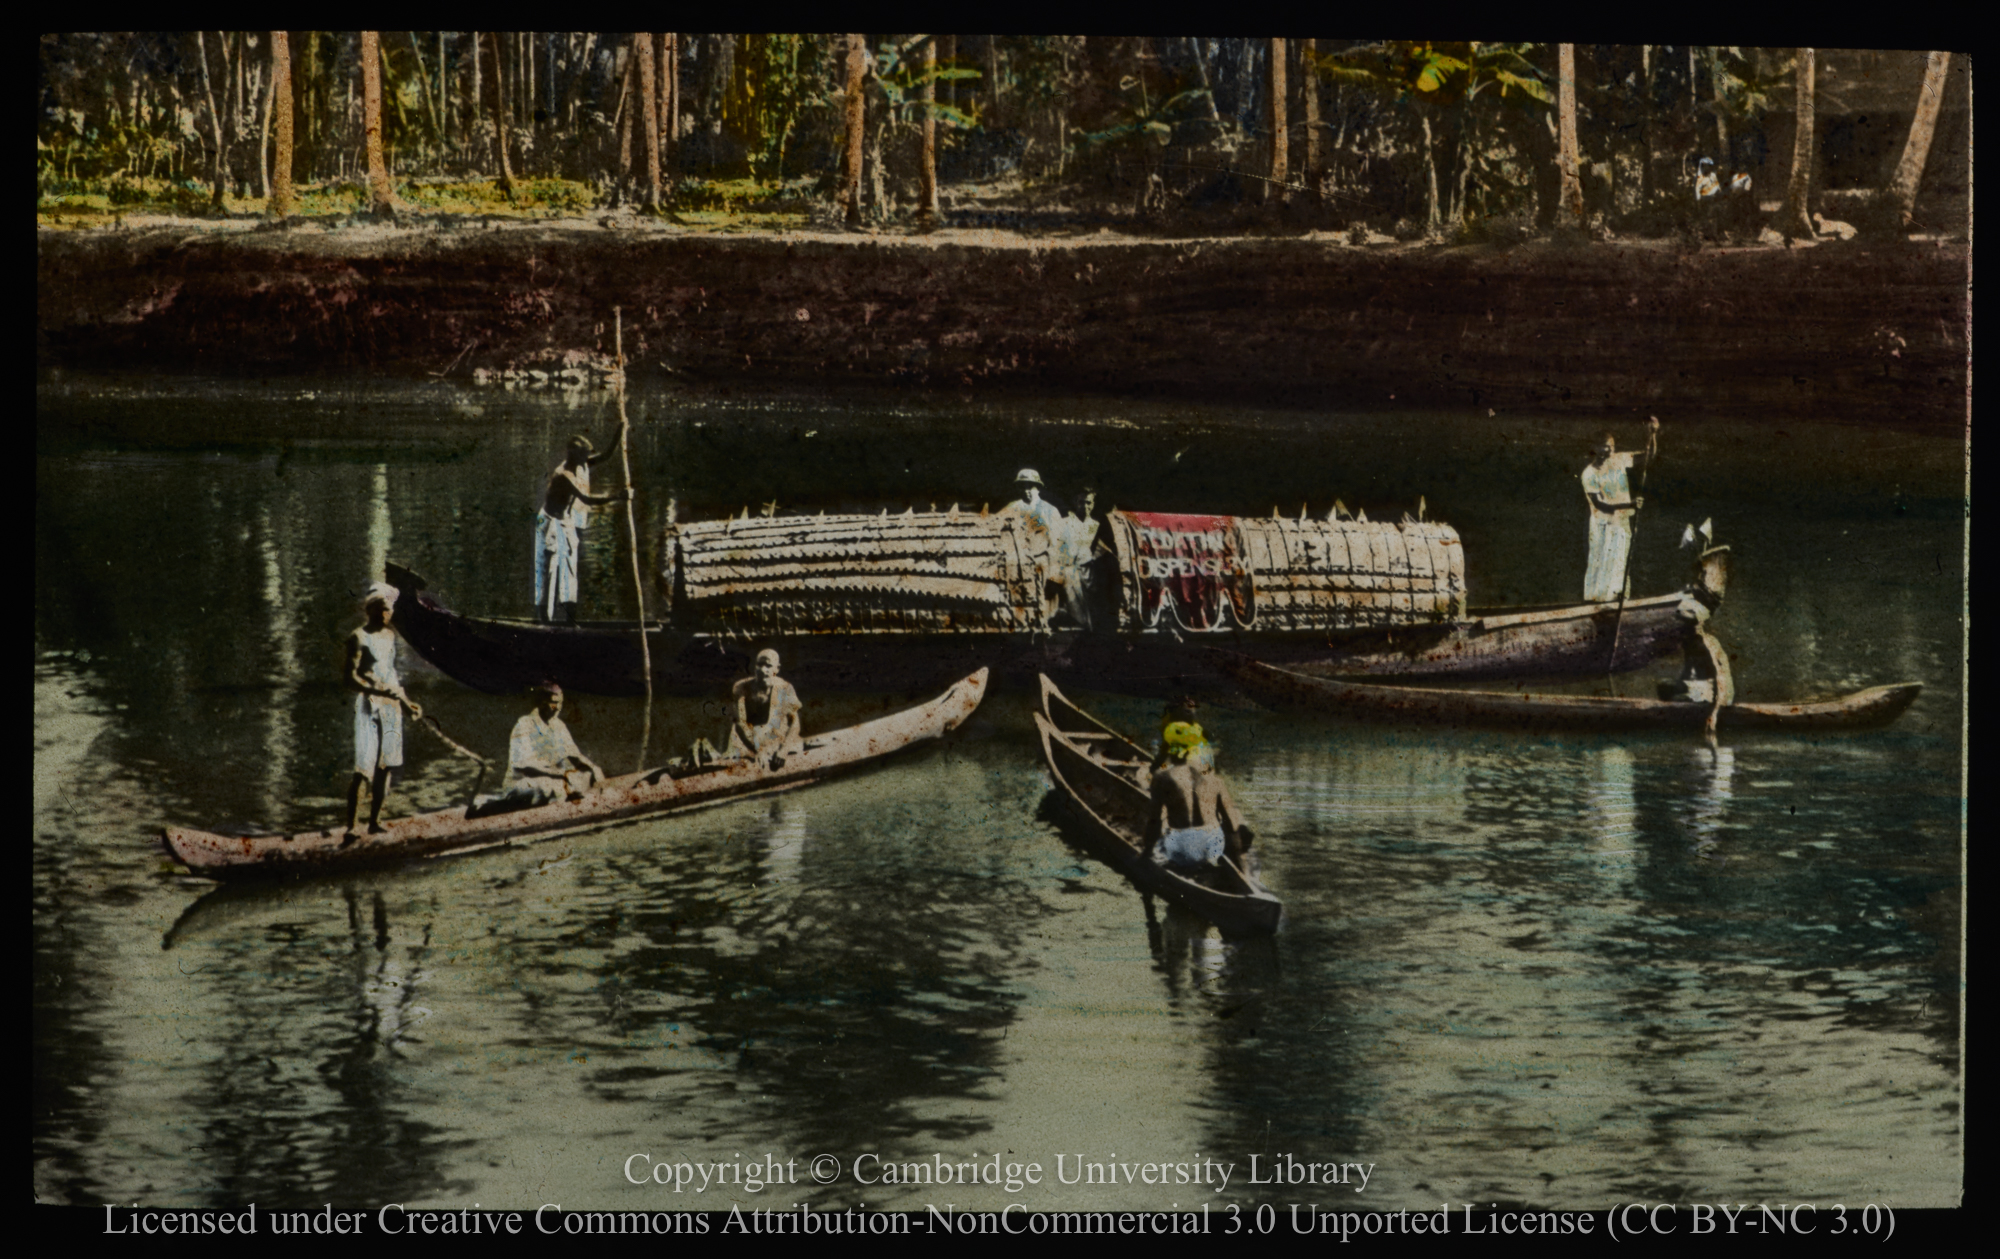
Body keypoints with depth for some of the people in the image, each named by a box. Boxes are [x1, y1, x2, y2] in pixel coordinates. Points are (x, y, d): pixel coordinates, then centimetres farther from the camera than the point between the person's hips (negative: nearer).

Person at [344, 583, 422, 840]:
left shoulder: (390, 635, 13)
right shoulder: (359, 638, -9)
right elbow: (350, 678, -13)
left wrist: (407, 702, 23)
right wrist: (380, 690, -22)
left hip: (391, 706, 7)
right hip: (368, 706, -7)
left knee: (385, 765, 7)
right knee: (363, 767, -12)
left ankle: (374, 822, 14)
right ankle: (351, 826, -11)